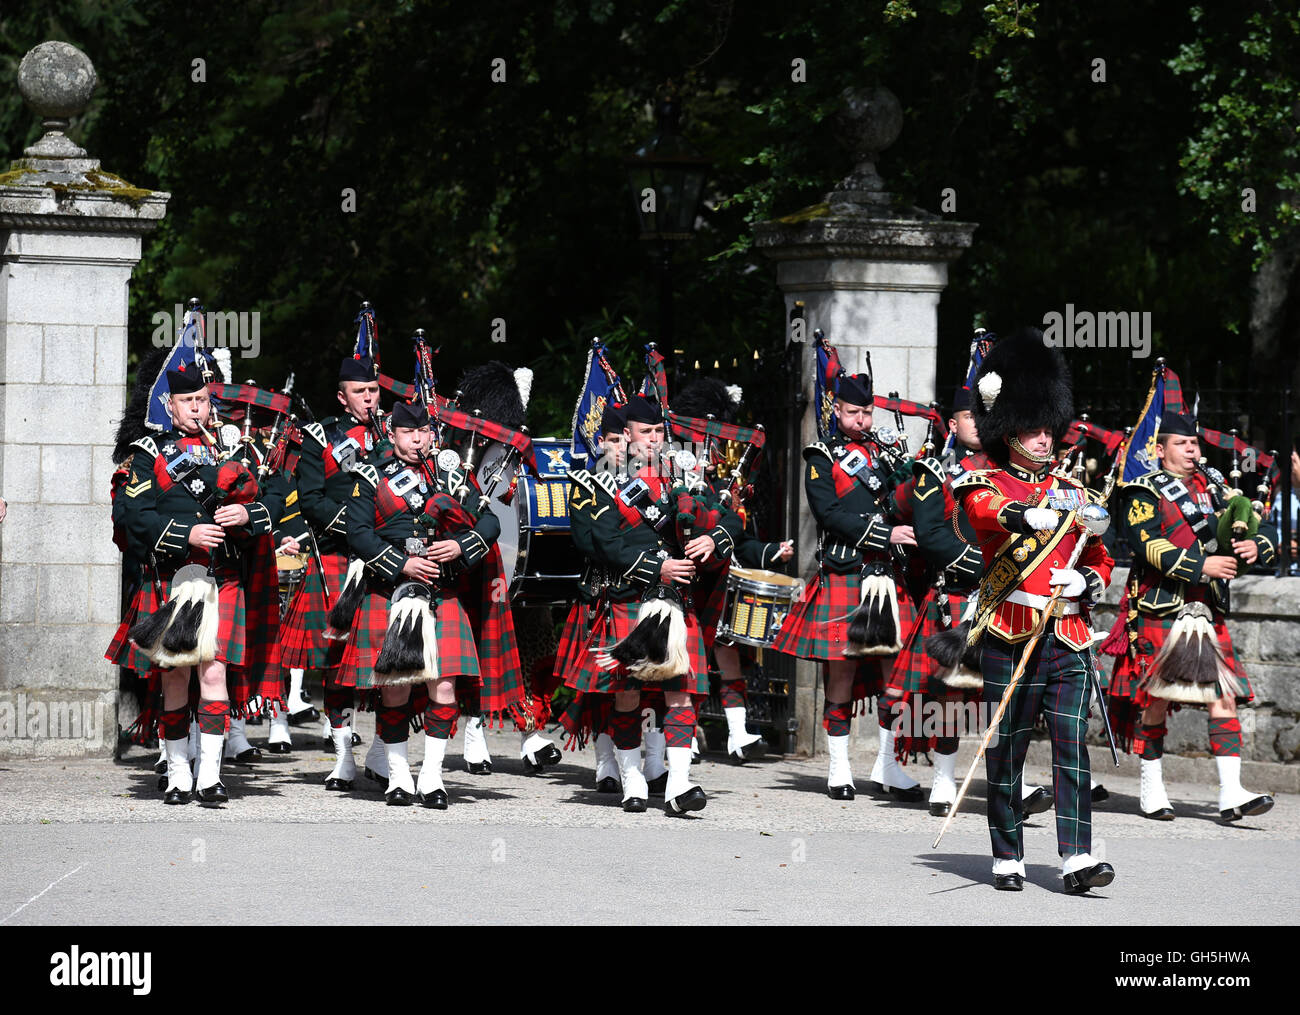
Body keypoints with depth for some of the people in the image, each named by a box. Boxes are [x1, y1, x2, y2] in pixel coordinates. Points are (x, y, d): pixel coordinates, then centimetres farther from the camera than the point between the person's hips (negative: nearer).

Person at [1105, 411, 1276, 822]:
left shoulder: (1212, 492, 17)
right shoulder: (1144, 494, 0)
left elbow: (1265, 539, 16)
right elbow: (1148, 546, -16)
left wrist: (1255, 547, -8)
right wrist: (1201, 566, -23)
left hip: (1208, 613, 5)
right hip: (1160, 611, -5)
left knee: (1224, 696, -5)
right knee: (1156, 699, 0)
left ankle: (1231, 794, -8)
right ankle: (1150, 787, 13)